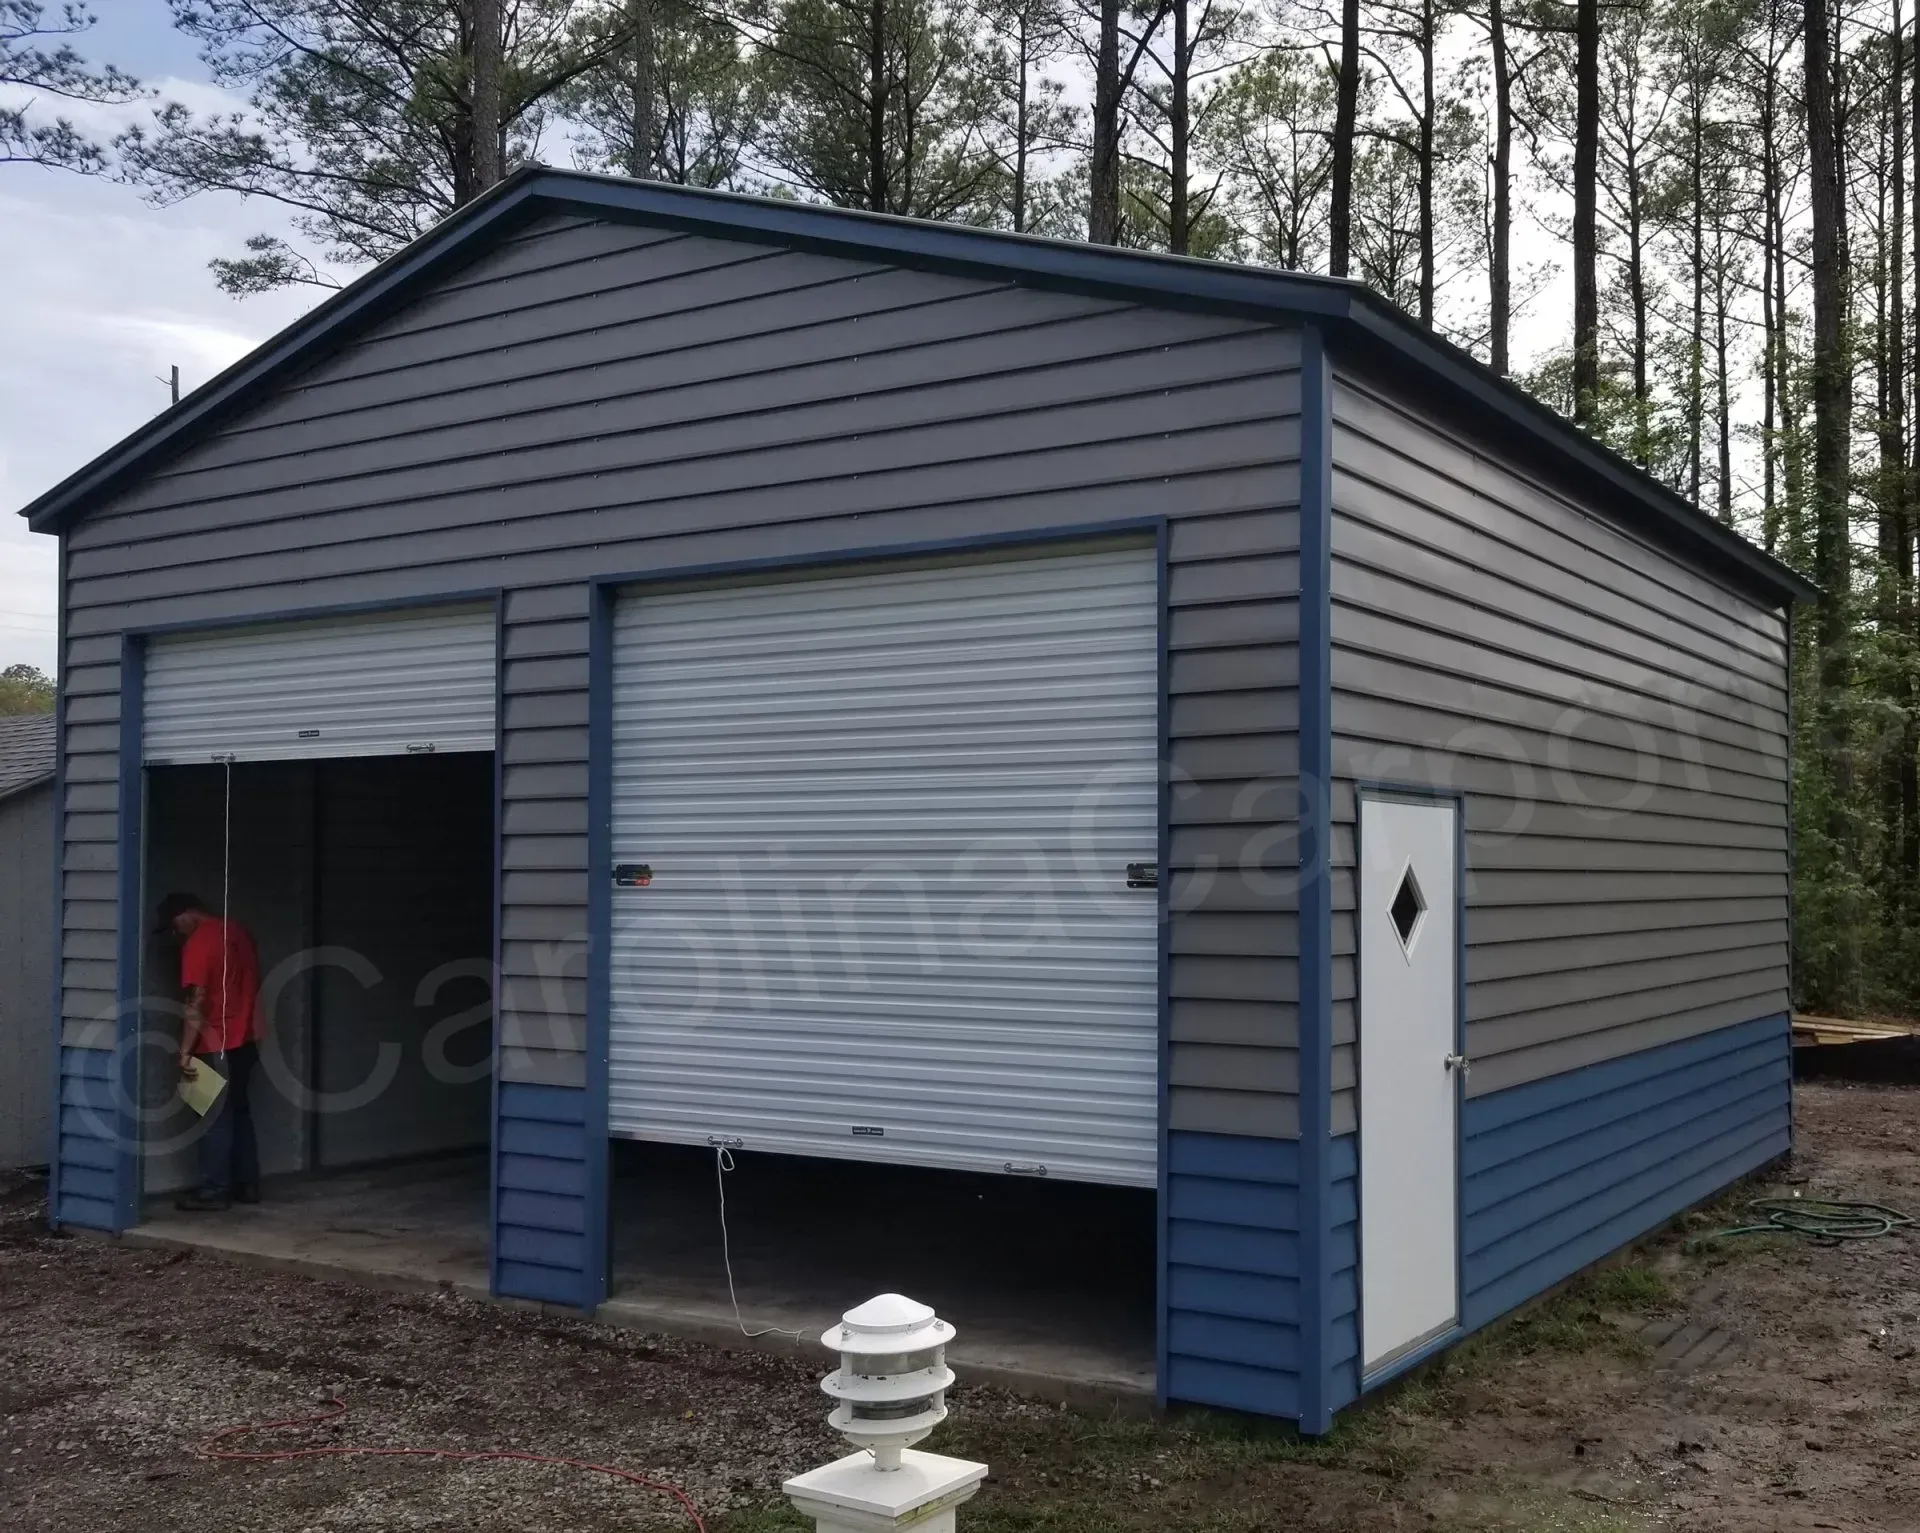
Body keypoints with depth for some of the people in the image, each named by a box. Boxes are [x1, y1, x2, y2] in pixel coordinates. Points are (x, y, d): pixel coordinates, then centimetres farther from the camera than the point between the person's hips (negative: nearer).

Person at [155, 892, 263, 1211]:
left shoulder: (198, 942, -14)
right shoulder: (239, 932, 12)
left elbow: (196, 1002, -19)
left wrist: (185, 1050, -17)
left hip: (217, 1045, -8)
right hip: (245, 1041, 9)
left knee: (215, 1117, -3)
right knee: (239, 1113, 14)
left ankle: (214, 1191, 0)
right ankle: (247, 1184, 17)